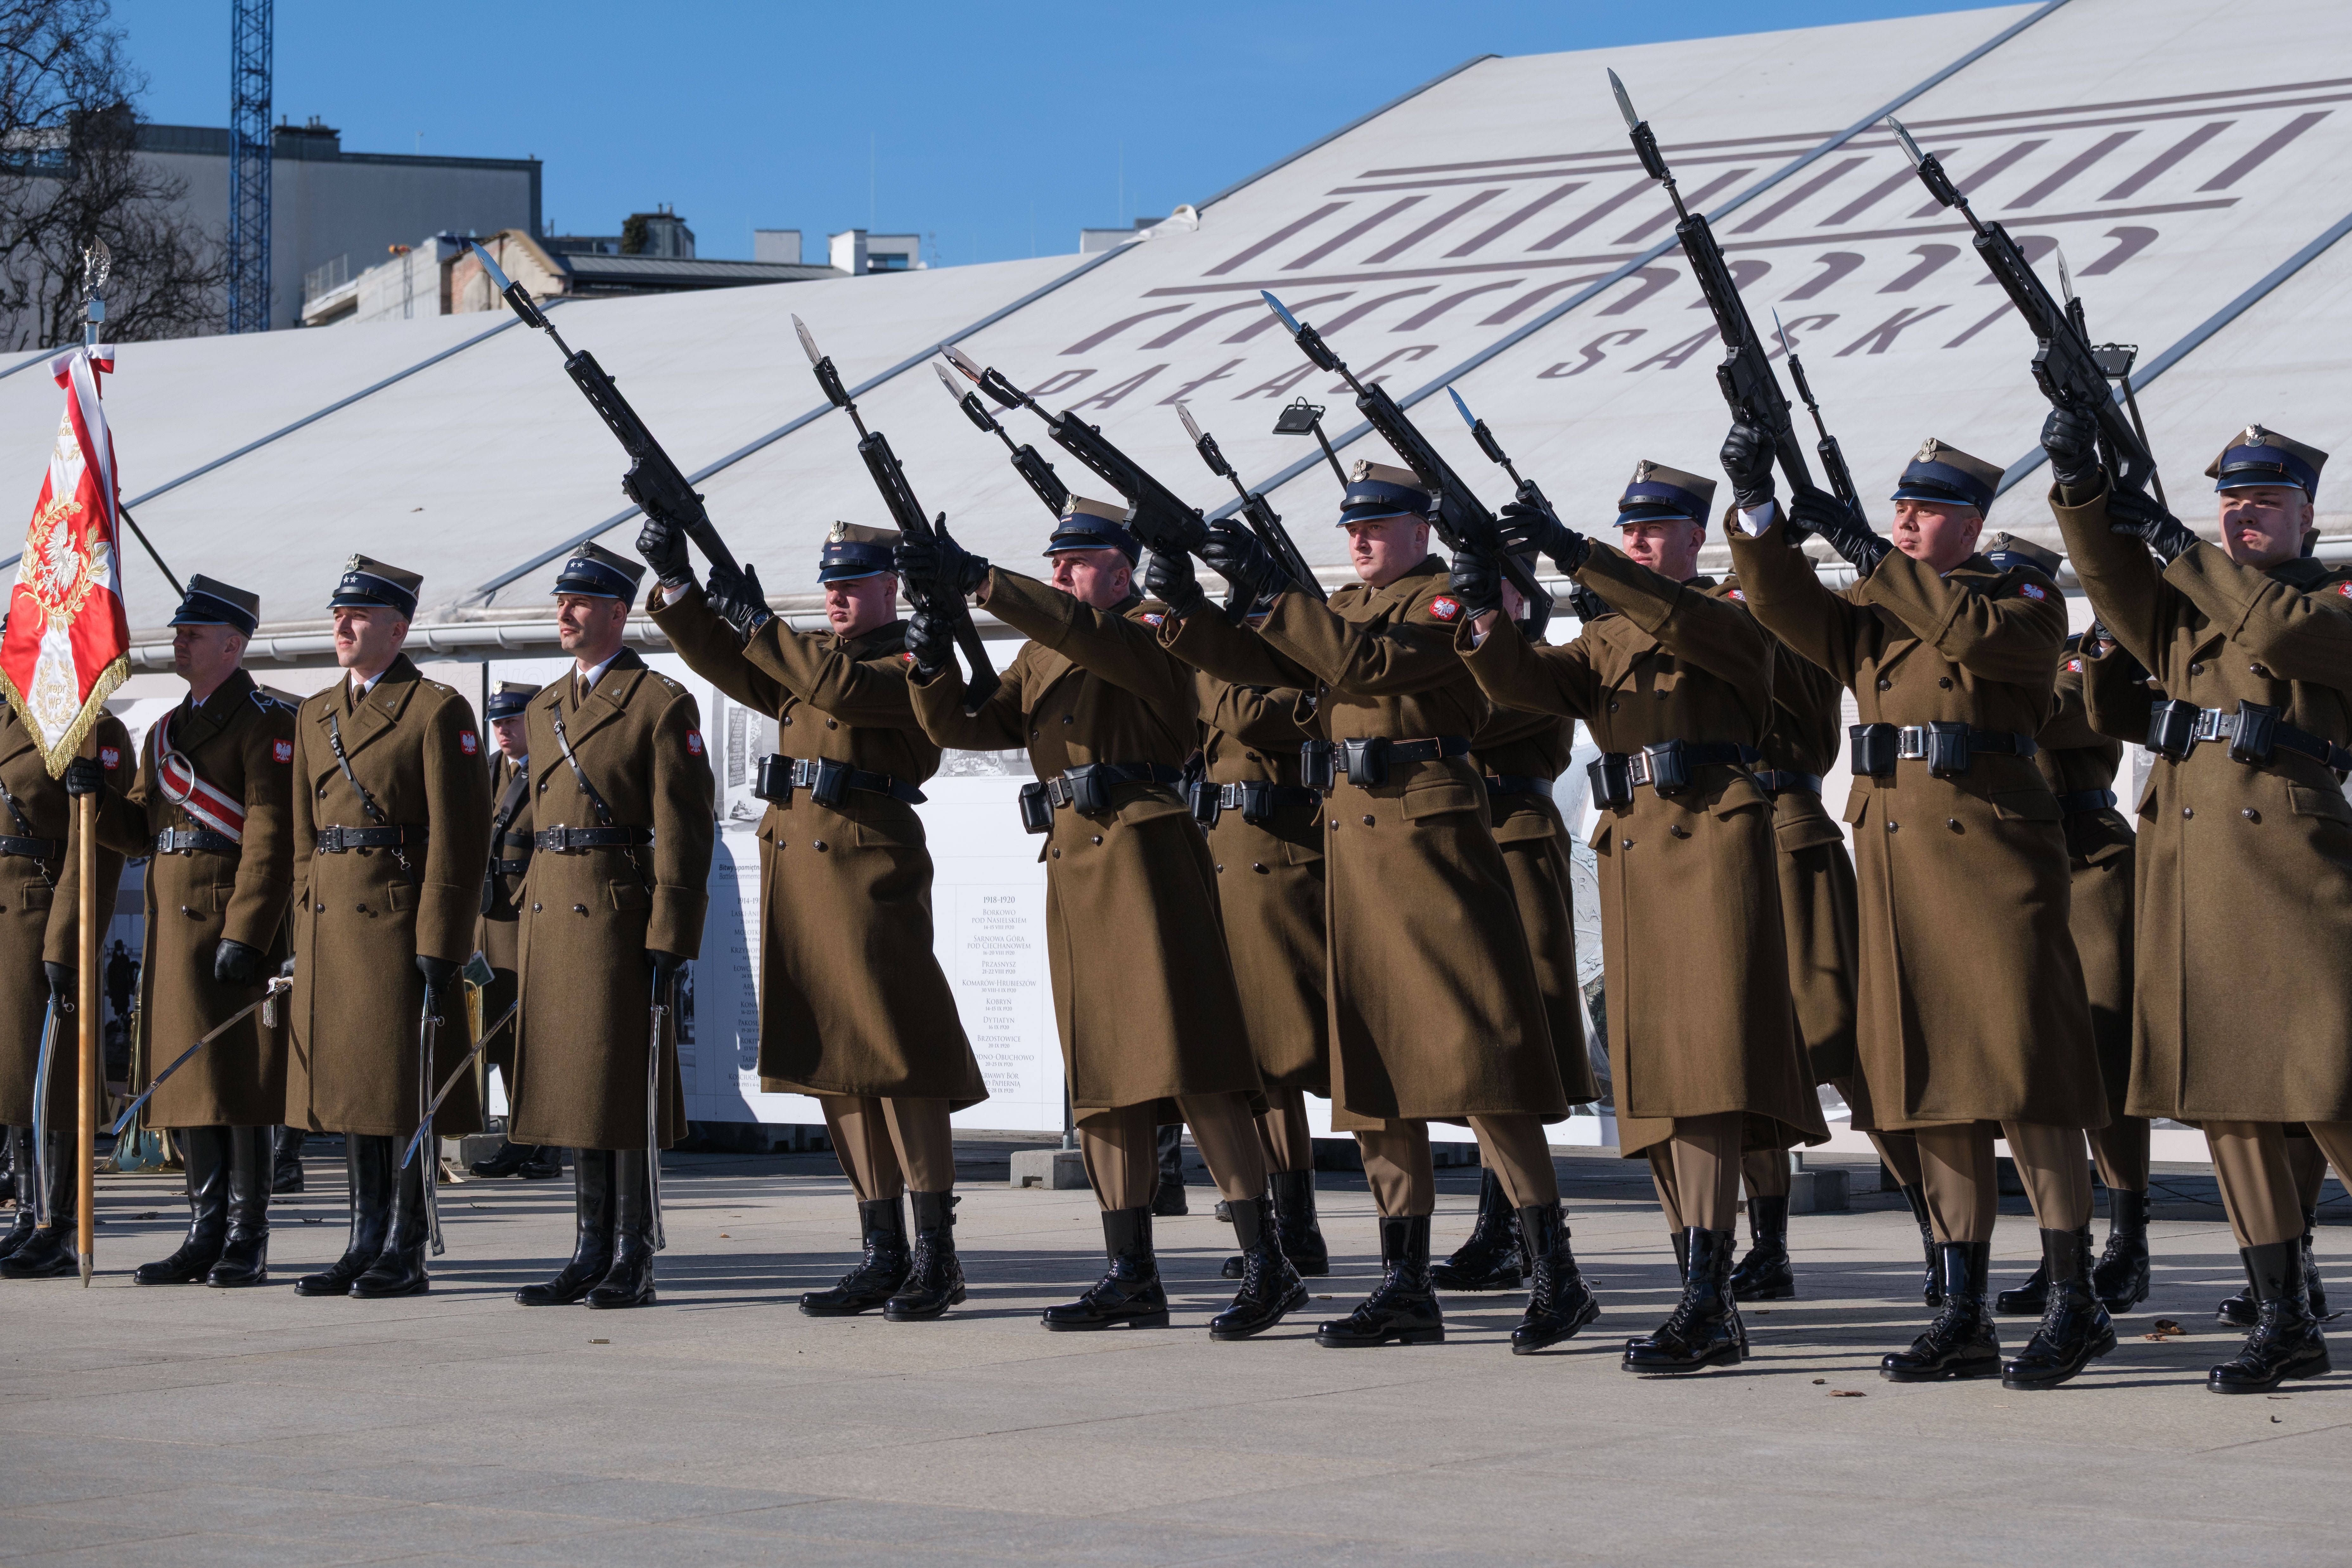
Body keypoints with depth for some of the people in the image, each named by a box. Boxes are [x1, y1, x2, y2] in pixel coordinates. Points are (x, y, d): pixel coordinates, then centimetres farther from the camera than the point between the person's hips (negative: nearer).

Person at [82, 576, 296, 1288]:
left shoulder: (268, 724, -6)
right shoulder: (165, 733, 19)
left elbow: (270, 839, -13)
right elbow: (139, 829, 17)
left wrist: (245, 935, -19)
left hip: (238, 928, -8)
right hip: (172, 928, 8)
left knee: (241, 1083, -4)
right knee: (186, 1082, 8)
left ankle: (247, 1242, 1)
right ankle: (206, 1235, 14)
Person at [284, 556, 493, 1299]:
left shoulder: (438, 711, -6)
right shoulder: (315, 715, 16)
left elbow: (458, 839, -11)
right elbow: (304, 837, 18)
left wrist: (439, 950, -16)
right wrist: (304, 941, 12)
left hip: (403, 922, -7)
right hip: (333, 924, 7)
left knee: (407, 1085, -4)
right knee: (348, 1081, 8)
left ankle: (408, 1252, 1)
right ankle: (366, 1245, 14)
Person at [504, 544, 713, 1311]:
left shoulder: (662, 704, -5)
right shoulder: (543, 708, 17)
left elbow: (684, 830, -9)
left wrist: (669, 940, -15)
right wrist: (526, 928, 15)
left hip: (621, 914, -7)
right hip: (552, 914, 7)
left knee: (623, 1089, -5)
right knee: (572, 1090, 8)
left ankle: (635, 1263, 0)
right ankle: (592, 1255, 14)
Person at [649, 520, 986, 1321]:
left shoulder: (912, 667, -3)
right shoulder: (806, 656, 20)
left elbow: (843, 688, -21)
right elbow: (726, 663, 13)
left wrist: (758, 622, -17)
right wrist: (676, 585, 1)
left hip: (871, 870, -8)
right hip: (797, 869, 8)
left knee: (895, 1058, -9)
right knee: (839, 1064, 8)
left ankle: (937, 1259, -4)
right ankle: (882, 1258, 12)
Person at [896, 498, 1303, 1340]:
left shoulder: (1148, 638, -3)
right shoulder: (1040, 655, 20)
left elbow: (1087, 631, -24)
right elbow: (970, 728, 13)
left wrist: (977, 579, -30)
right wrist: (934, 668, -7)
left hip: (1144, 853, -8)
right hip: (1072, 865, 8)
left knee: (1186, 1066, -13)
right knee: (1102, 1075, 8)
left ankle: (1267, 1266, -14)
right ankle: (1132, 1275, 12)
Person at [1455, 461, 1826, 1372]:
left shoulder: (1730, 622, 1)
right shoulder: (1605, 642, 18)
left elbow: (1676, 620, -21)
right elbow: (1526, 683, 1)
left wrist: (1574, 556, -31)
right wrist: (1488, 620, -20)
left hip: (1713, 846, -7)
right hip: (1632, 855, 7)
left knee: (1703, 1065, -17)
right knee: (1652, 1083, 6)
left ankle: (1705, 1307, -22)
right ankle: (1710, 1309, 12)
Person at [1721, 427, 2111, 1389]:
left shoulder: (2024, 601, 1)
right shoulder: (1871, 612, 16)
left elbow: (1974, 630, -20)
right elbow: (1784, 604, 2)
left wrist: (1865, 550, -18)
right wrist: (1756, 507, -13)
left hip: (1992, 854, -6)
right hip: (1894, 857, 6)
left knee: (2022, 1075, -9)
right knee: (1935, 1084, 6)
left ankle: (2075, 1306, -3)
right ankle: (1965, 1319, 9)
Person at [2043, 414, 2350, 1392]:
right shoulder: (2185, 603, 18)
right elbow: (2114, 582, 2)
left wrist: (2179, 547, -13)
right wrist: (2080, 484, -15)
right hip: (2184, 861, 6)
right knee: (2222, 1091, 4)